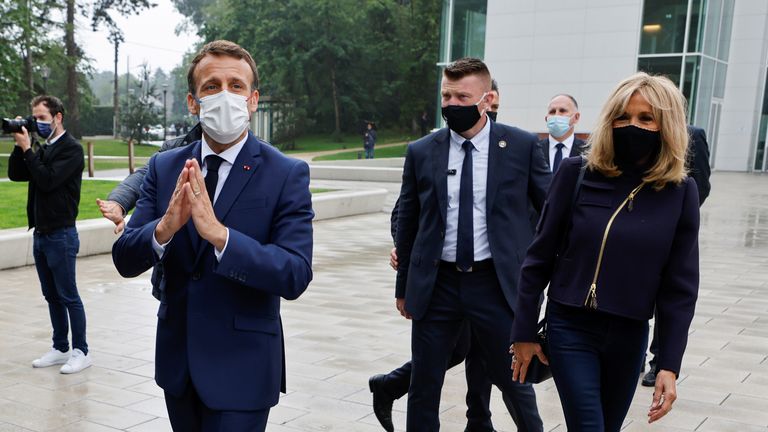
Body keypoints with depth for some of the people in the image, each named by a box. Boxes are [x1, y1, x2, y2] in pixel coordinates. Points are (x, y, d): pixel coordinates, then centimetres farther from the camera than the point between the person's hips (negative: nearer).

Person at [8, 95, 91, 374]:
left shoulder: (71, 149, -10)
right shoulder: (43, 150, 14)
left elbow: (48, 180, -20)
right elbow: (15, 174, 9)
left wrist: (27, 148, -14)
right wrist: (19, 145, -1)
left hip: (61, 235, -8)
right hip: (40, 234, 8)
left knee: (68, 296, -3)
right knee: (51, 296, 13)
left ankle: (81, 352, 5)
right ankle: (60, 348, 21)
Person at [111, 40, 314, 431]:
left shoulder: (287, 174, -11)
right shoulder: (164, 167, 1)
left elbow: (296, 275, -20)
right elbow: (125, 260, -4)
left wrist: (218, 234, -32)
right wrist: (165, 228, -25)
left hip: (241, 368, -4)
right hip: (177, 360, 5)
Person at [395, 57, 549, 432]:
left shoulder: (521, 146, -4)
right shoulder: (421, 152, 0)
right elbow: (407, 223, 8)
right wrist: (404, 286, 12)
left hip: (497, 283, -1)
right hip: (437, 283, 2)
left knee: (513, 380, 13)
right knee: (423, 385, 12)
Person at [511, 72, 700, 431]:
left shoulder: (680, 192, -4)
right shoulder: (577, 173, -8)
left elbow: (680, 286, -1)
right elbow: (540, 257, -3)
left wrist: (669, 365, -5)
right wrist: (524, 331, -1)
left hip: (629, 335, 2)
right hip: (570, 327, -2)